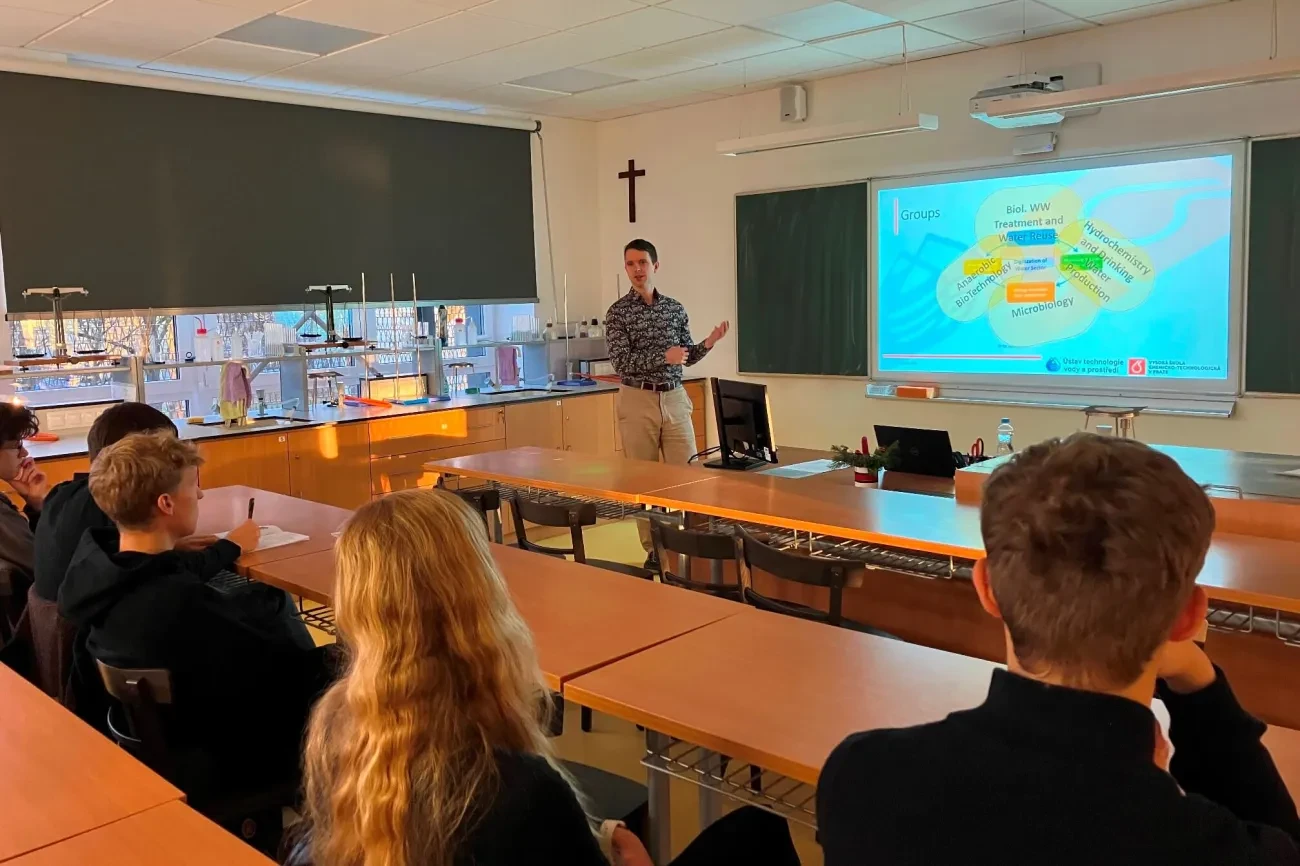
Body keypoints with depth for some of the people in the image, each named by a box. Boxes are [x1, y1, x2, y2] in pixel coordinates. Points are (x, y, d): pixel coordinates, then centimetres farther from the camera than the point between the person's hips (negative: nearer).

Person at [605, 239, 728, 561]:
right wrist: (664, 357, -21)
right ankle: (653, 549, 12)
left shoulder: (675, 308, 8)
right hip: (638, 401, -3)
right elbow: (621, 362, -13)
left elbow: (686, 357, 13)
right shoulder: (618, 312, -4)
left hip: (675, 398, 3)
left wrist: (708, 344, -6)